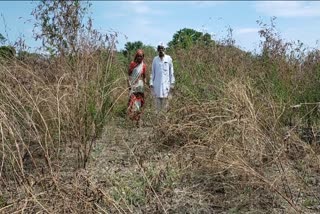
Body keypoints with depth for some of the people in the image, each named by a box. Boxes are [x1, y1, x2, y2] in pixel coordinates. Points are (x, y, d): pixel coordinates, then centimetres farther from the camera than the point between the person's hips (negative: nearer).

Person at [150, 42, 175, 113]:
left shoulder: (168, 58, 2)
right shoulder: (155, 59, 9)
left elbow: (171, 72, 5)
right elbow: (152, 72, 14)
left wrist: (172, 83, 1)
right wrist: (151, 83, 6)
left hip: (166, 84, -2)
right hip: (157, 85, 2)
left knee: (165, 102, -4)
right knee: (157, 103, 2)